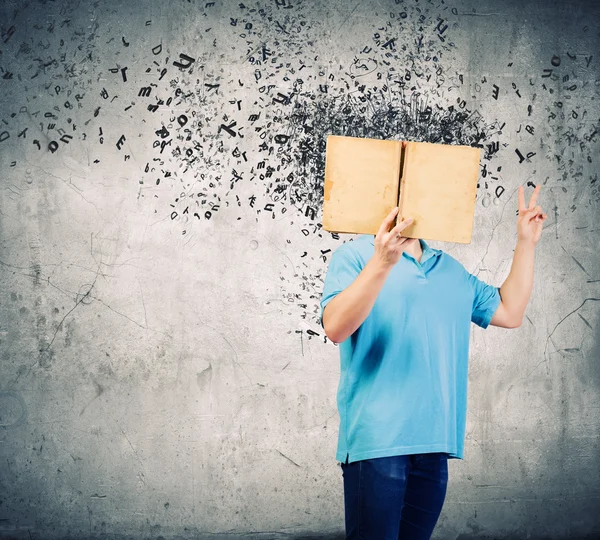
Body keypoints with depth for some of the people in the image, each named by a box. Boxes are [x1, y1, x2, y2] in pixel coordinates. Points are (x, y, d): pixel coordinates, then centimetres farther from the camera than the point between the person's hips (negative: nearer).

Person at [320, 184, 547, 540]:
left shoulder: (451, 269, 19)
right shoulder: (355, 255, -2)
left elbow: (509, 312, 20)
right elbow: (335, 327, -17)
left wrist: (526, 243, 17)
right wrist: (382, 263, -28)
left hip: (434, 443, 6)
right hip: (376, 440, -6)